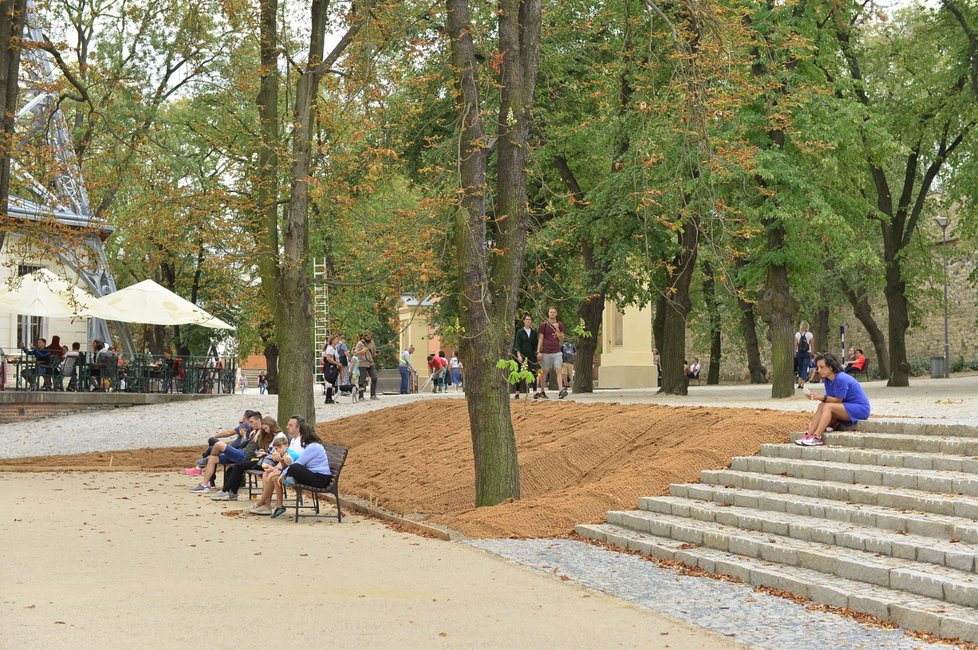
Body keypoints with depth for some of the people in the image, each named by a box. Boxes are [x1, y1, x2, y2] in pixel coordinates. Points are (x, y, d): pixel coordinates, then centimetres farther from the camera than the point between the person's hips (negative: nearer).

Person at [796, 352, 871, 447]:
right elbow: (830, 398, 0)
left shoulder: (841, 379, -21)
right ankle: (808, 435, -21)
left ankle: (816, 438, -33)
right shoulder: (827, 379, 5)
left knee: (827, 406, -25)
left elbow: (838, 400, -19)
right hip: (847, 407, 9)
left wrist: (822, 398, -29)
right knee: (821, 406, -10)